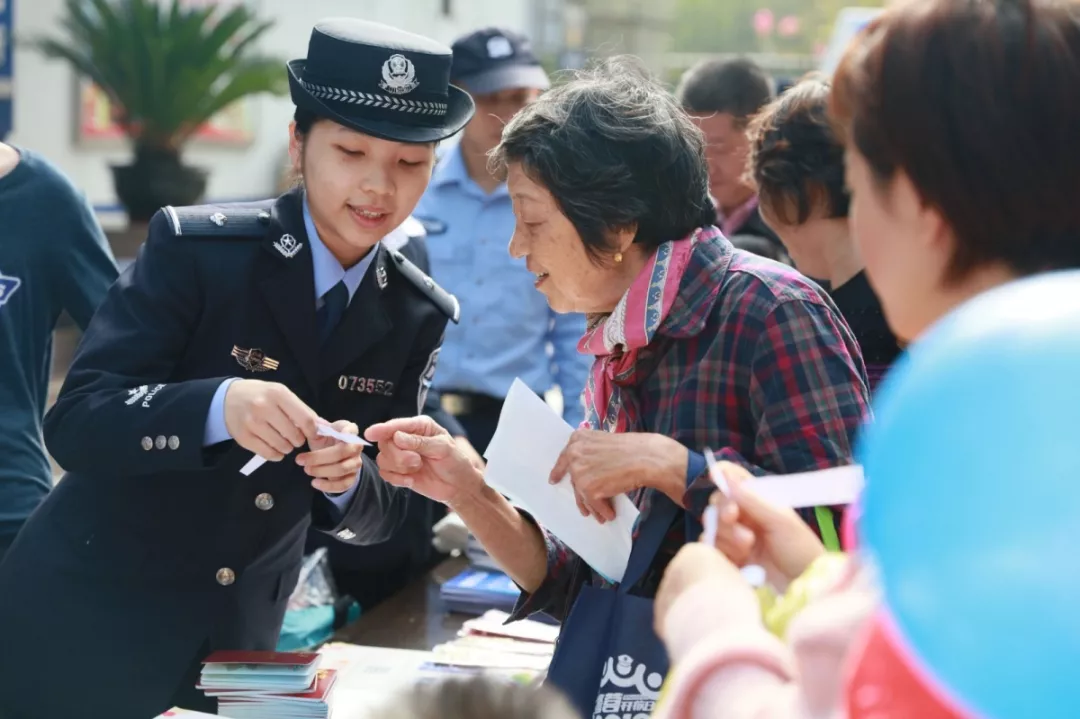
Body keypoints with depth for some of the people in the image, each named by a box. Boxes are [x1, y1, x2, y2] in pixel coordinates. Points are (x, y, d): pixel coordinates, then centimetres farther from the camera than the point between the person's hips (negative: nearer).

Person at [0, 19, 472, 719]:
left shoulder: (418, 315, -1)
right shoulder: (194, 247, -14)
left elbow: (380, 515, 2)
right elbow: (75, 422, -18)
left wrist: (348, 481, -21)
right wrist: (218, 406, -35)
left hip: (235, 645, 4)